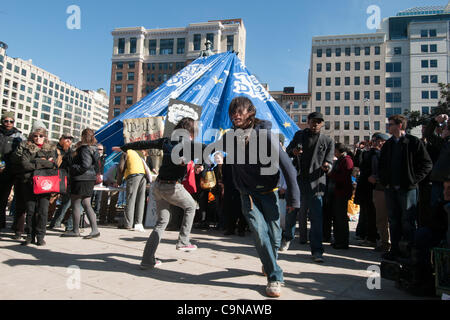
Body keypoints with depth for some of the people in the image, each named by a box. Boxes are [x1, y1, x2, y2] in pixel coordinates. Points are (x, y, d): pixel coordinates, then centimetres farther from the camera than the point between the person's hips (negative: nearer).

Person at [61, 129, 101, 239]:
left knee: (75, 204, 2)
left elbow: (85, 165, -22)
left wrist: (73, 168, -11)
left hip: (81, 179, -9)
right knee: (86, 204, 9)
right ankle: (95, 230, 7)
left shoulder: (85, 149, -13)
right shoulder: (93, 148, 15)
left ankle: (75, 231, 10)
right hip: (90, 179, 9)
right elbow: (95, 165, 16)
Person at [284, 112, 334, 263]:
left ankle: (317, 250, 5)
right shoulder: (299, 135, 10)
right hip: (297, 181, 2)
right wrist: (293, 152, -11)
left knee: (316, 217, -4)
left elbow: (329, 162, 2)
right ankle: (289, 237, 38)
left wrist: (326, 166, -22)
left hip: (315, 183, -1)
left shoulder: (327, 141, 6)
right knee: (291, 211, 12)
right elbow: (287, 152, 13)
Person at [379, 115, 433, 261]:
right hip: (390, 188, 6)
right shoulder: (388, 144, 14)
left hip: (407, 188, -6)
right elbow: (381, 165, 21)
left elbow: (427, 164, -6)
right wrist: (384, 181, 8)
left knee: (408, 221, -2)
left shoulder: (414, 142, -4)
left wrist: (414, 180, -11)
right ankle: (395, 250, 19)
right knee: (393, 220, 10)